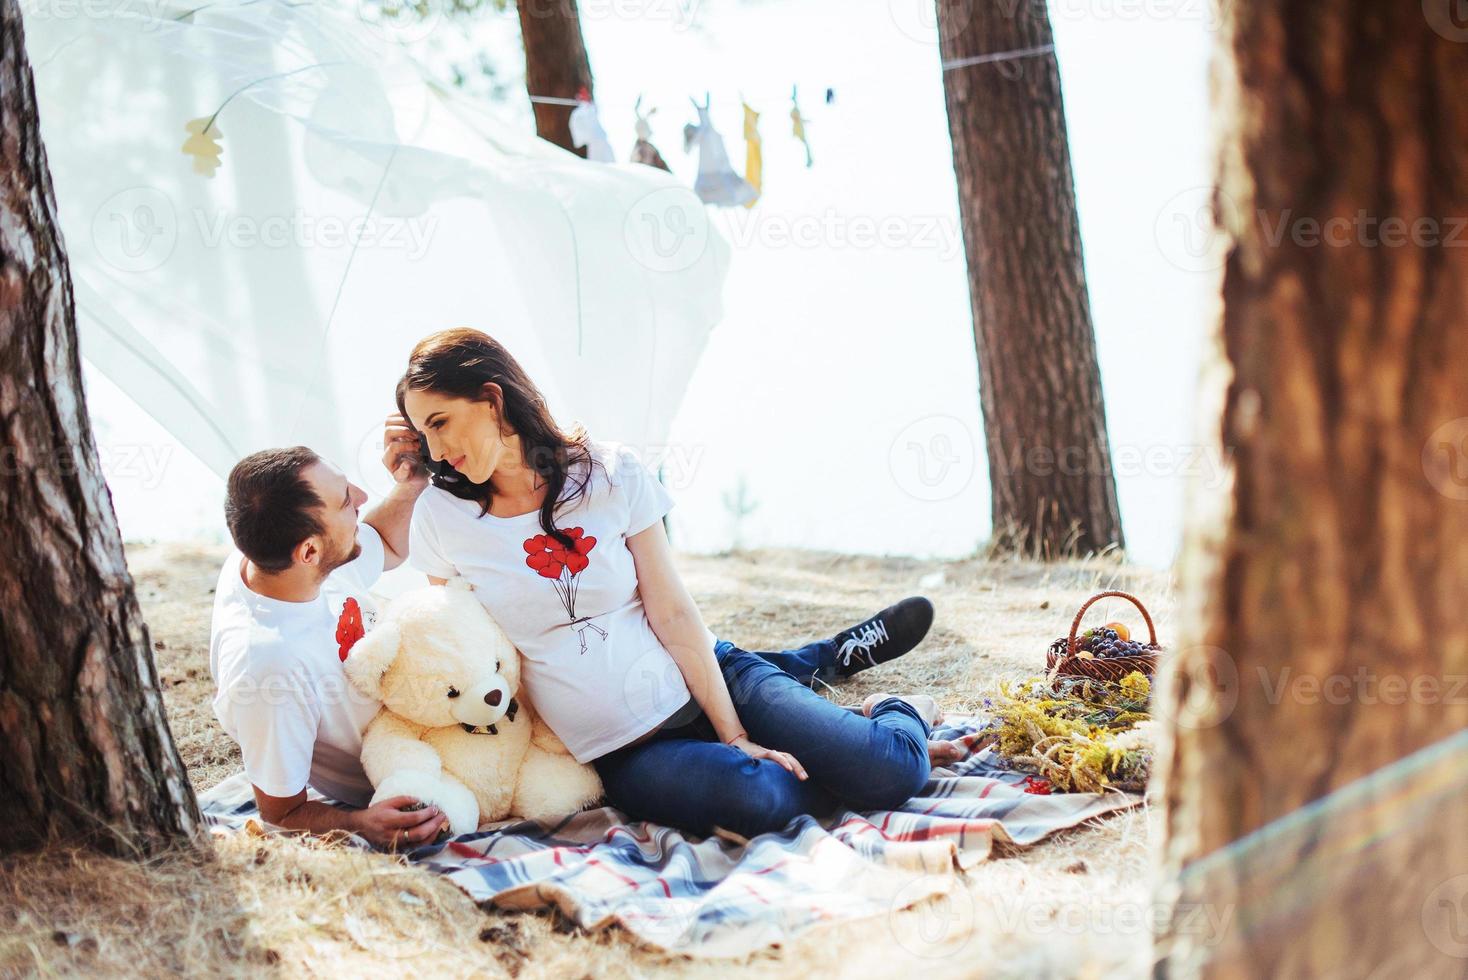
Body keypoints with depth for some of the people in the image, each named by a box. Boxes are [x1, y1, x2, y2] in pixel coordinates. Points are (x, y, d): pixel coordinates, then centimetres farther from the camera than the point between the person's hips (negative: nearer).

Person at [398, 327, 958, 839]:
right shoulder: (442, 516, -2)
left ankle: (902, 713, 18)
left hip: (699, 682, 1)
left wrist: (734, 734, -11)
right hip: (621, 752, 0)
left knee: (890, 772, -19)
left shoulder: (612, 475, -4)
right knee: (756, 797, -34)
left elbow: (673, 614, -4)